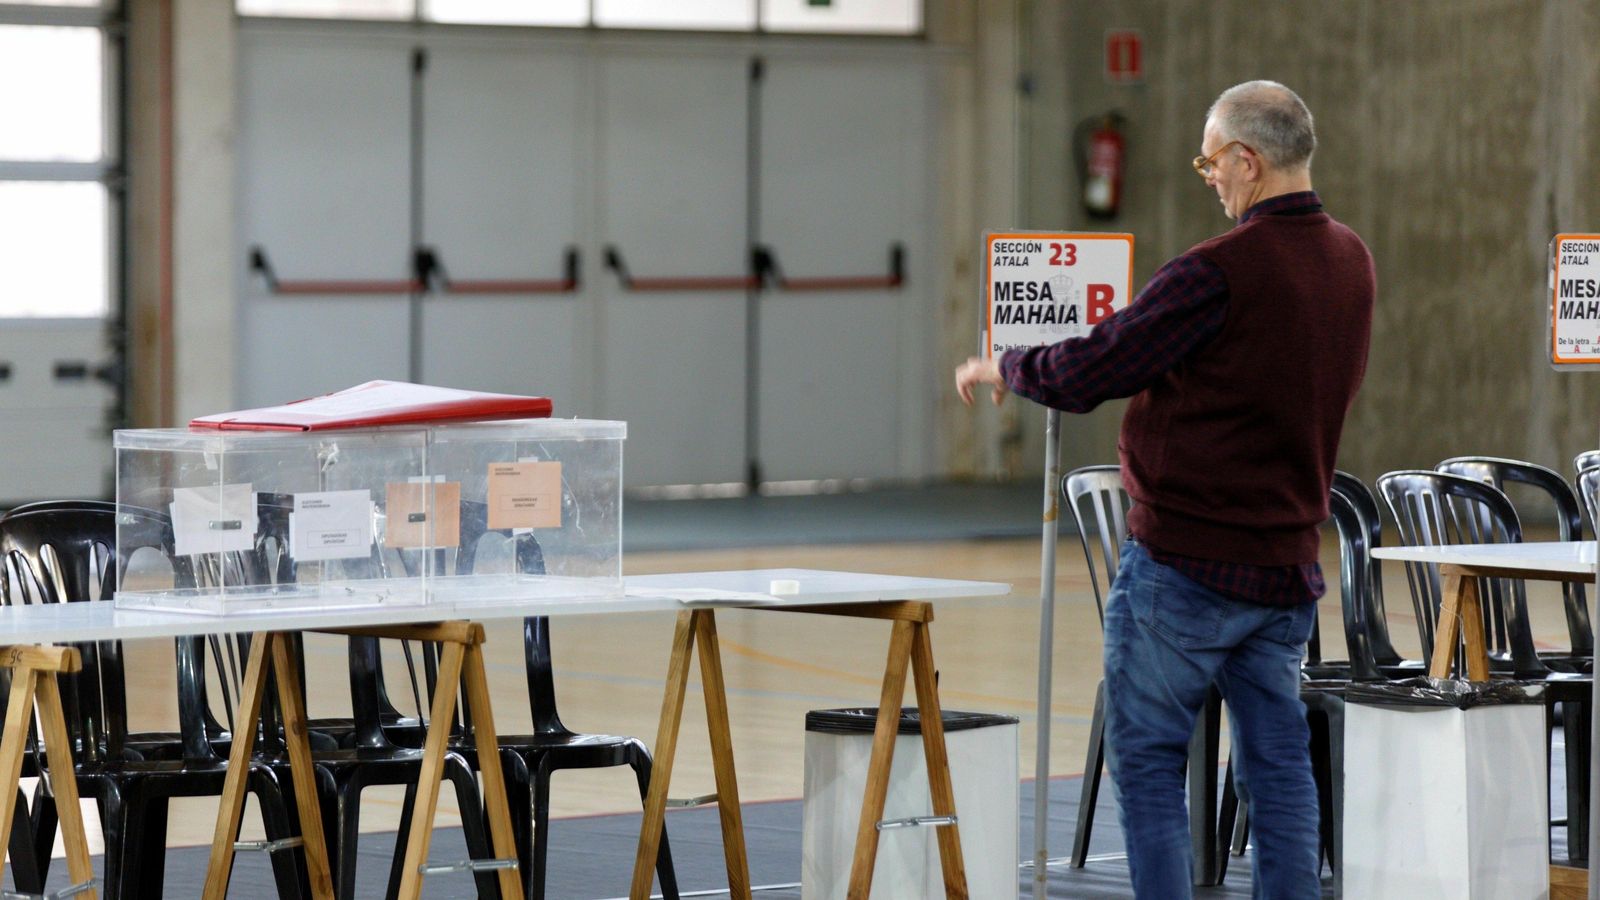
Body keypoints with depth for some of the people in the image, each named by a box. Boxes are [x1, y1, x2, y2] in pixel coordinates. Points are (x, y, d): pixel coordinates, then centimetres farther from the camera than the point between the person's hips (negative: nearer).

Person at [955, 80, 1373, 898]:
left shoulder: (1217, 274, -20)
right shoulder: (1351, 262, 5)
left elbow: (1085, 376, -15)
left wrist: (1001, 369, 5)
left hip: (1184, 561, -7)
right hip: (1288, 563, 7)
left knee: (1146, 759, 2)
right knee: (1276, 765, 11)